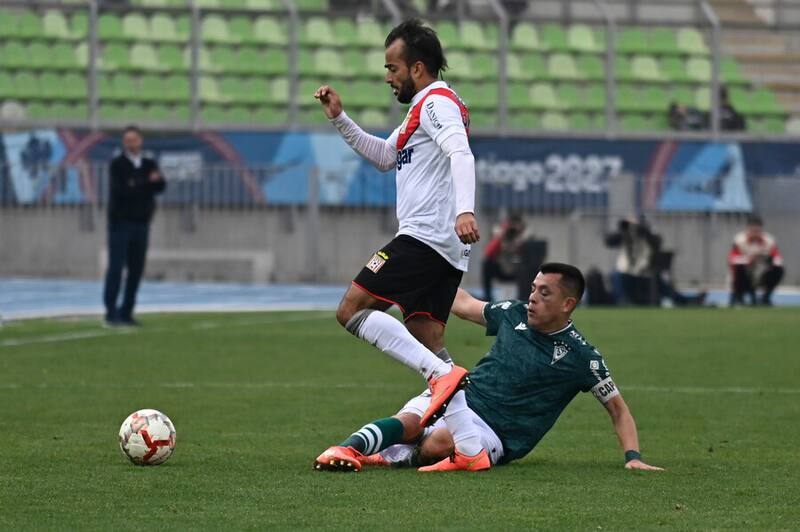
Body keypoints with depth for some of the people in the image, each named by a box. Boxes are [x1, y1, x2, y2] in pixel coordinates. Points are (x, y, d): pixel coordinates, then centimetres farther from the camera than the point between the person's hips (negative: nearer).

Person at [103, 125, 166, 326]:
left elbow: (161, 186, -6)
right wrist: (147, 183, -11)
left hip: (141, 224, 5)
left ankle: (126, 312, 9)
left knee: (136, 270, 4)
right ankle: (111, 311, -8)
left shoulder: (149, 165, 9)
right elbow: (119, 189, -17)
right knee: (116, 268, -8)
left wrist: (136, 186, -23)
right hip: (120, 223, -5)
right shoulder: (117, 164, -3)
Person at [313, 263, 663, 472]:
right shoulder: (514, 315, 8)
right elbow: (462, 305, 26)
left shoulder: (581, 357, -5)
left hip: (495, 434, -4)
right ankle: (350, 448, -44)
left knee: (439, 442, -37)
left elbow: (617, 408, 4)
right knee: (407, 422, -30)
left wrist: (633, 456, -9)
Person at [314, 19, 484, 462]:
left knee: (351, 310, -12)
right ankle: (471, 448, -5)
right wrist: (340, 120, 29)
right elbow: (386, 156, 38)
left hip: (423, 238, -10)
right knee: (427, 347, 5)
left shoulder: (435, 101, -6)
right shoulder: (428, 106, 27)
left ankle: (442, 375, -24)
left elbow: (460, 154, -24)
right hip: (448, 250, 10)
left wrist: (464, 210, -39)